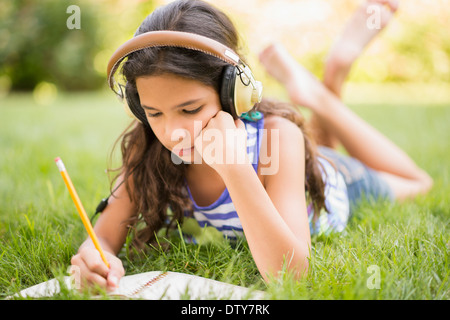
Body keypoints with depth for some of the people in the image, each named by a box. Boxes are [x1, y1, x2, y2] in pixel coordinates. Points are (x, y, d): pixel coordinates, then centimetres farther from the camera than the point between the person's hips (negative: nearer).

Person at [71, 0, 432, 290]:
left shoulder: (277, 137, -46)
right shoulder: (146, 146, -33)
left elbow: (288, 273, -50)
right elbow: (105, 236, -30)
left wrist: (233, 165, -60)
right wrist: (94, 256, -55)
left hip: (332, 187, -3)